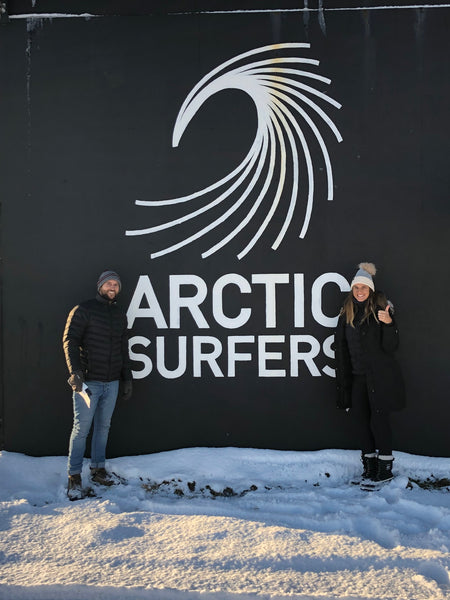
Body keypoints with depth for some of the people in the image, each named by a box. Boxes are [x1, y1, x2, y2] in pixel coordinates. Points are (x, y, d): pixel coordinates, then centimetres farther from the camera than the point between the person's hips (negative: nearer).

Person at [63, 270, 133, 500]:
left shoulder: (120, 315, 15)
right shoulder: (83, 310, -4)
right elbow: (69, 340, -11)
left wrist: (127, 378, 17)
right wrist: (75, 370, -22)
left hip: (112, 382, 5)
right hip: (87, 381, -5)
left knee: (103, 427, 11)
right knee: (81, 428, -4)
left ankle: (98, 469, 23)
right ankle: (74, 477, 5)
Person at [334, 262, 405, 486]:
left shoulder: (380, 311, -5)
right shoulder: (346, 315, 9)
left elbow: (390, 346, -9)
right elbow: (341, 348, 13)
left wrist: (389, 323, -25)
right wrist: (343, 382, 11)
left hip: (380, 377, -5)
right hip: (358, 377, 5)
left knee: (379, 420, -5)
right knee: (362, 419, 7)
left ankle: (385, 468, 7)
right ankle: (369, 466, 18)